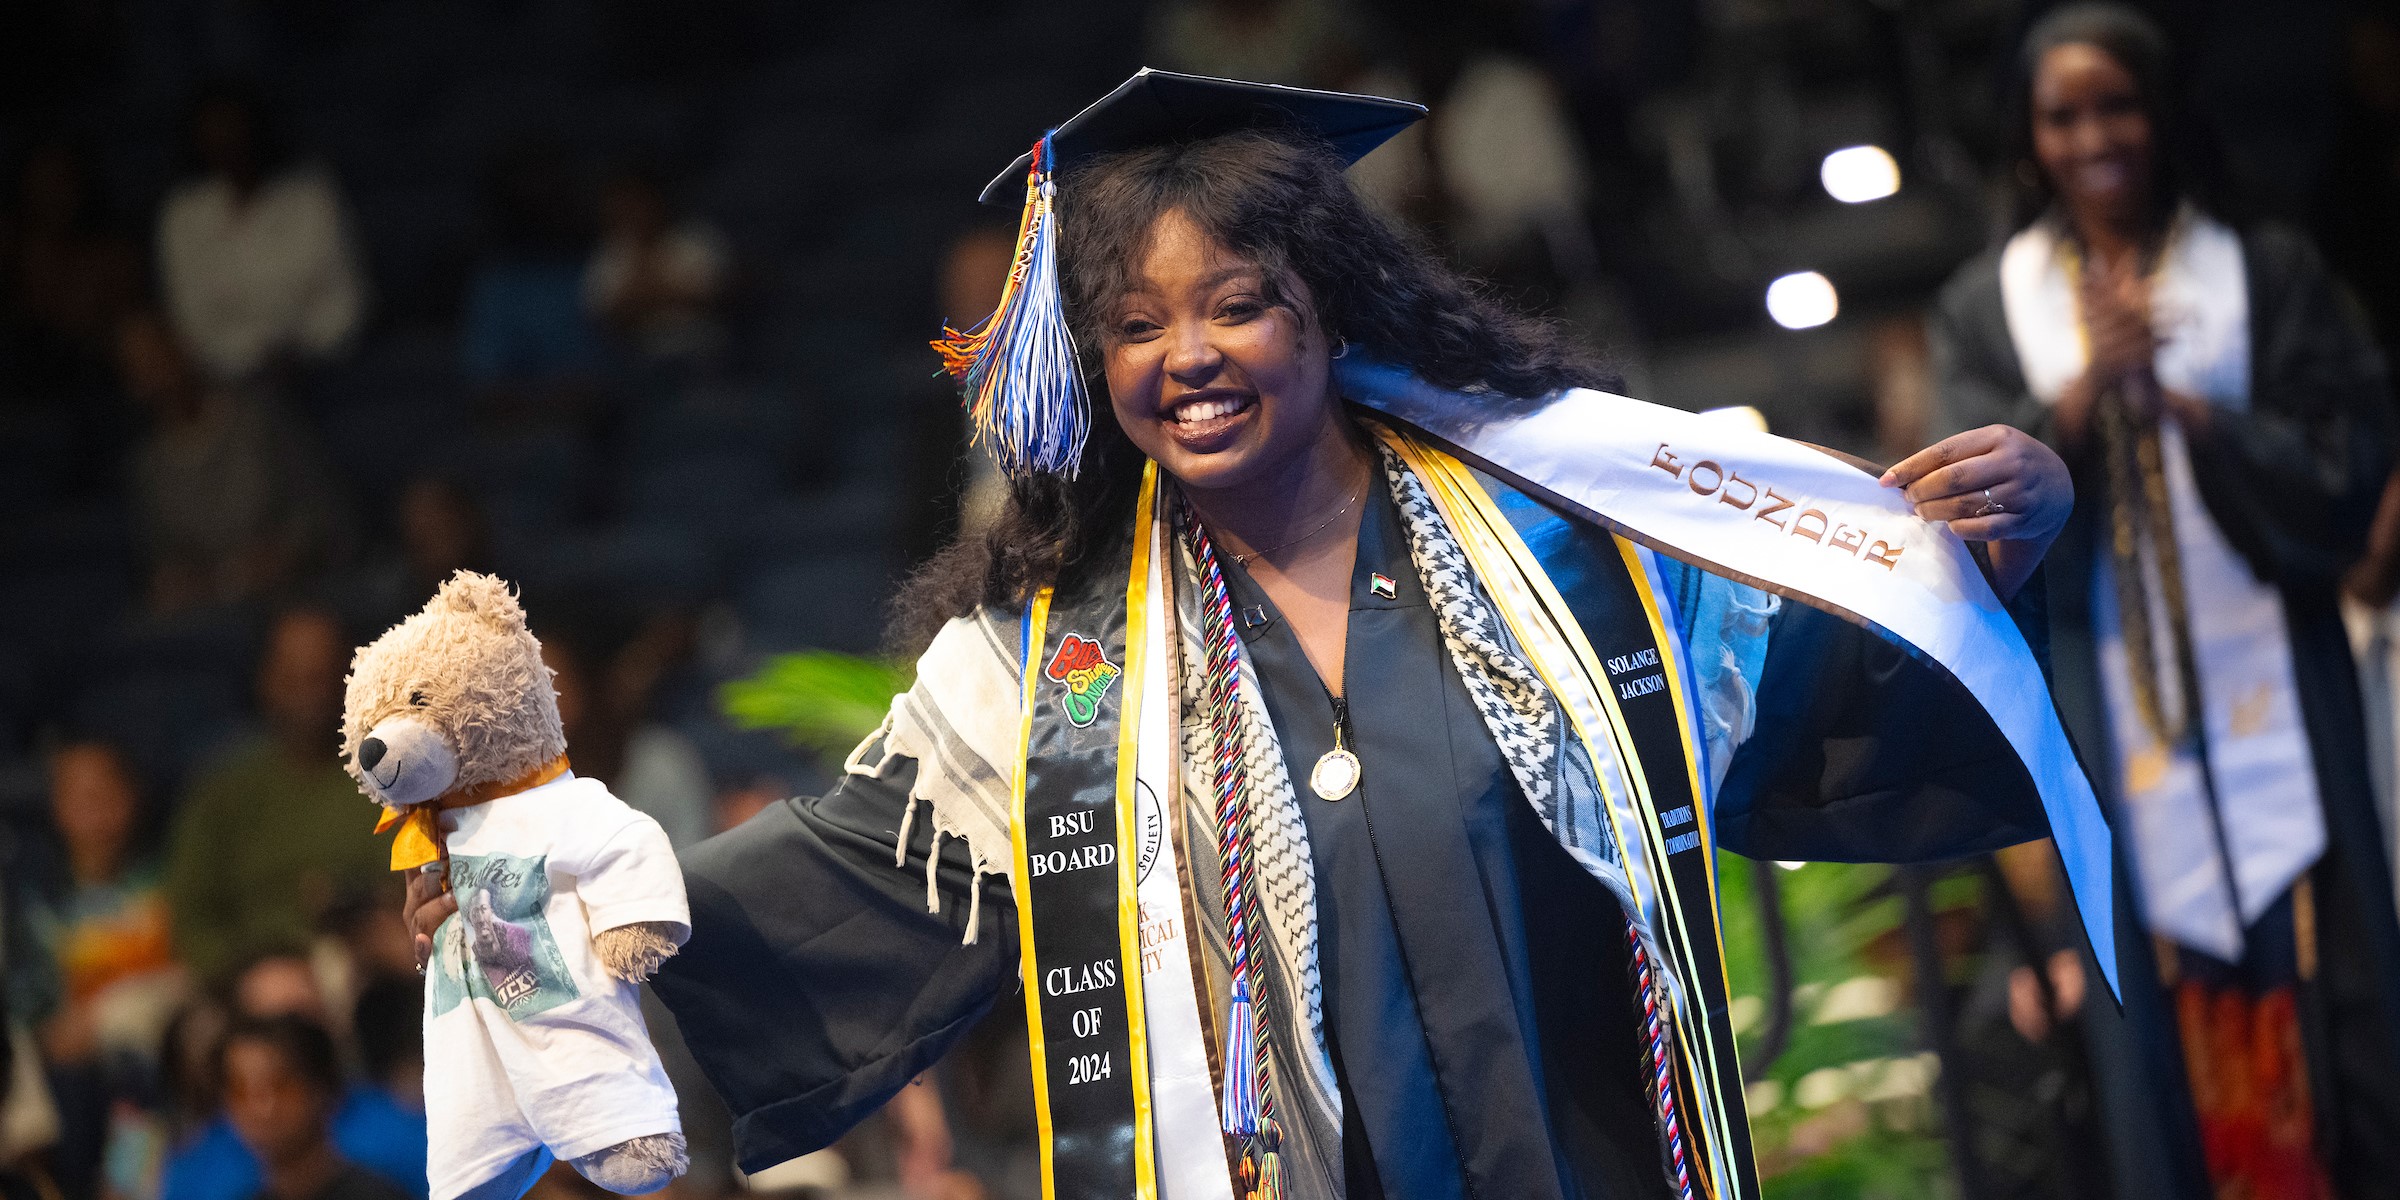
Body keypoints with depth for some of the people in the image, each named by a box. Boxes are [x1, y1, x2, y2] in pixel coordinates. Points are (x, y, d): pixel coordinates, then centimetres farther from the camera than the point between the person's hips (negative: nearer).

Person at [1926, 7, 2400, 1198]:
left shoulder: (2269, 273, 7)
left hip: (2272, 700, 0)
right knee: (2169, 1027, -3)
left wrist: (2185, 408, -15)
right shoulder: (1984, 309, 9)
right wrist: (2079, 394, -19)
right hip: (2111, 724, 0)